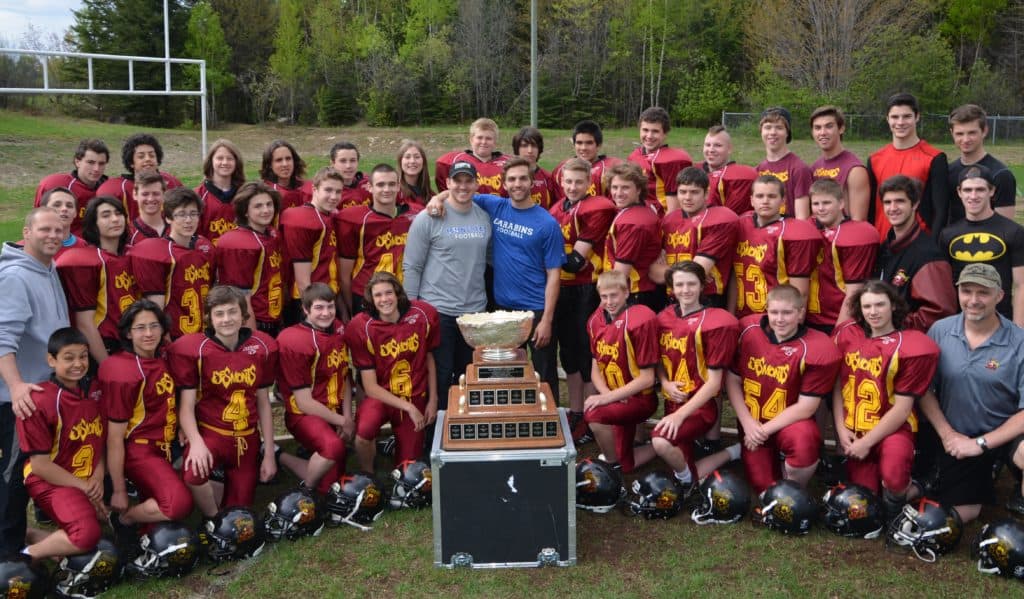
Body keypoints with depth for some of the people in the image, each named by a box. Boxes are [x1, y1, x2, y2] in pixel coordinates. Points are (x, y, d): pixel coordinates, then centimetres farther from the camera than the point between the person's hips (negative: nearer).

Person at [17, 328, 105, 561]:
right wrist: (84, 487, -13)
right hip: (52, 481, -8)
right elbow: (40, 465, -15)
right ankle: (27, 556, -5)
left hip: (92, 479, 8)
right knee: (88, 534, -29)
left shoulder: (93, 392, 4)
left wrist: (98, 477, -8)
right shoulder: (39, 402, -16)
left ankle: (62, 536, 9)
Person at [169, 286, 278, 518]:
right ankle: (214, 522, -5)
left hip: (247, 438, 3)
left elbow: (263, 403, 6)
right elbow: (187, 406, -11)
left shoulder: (262, 347, -1)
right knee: (193, 474, -35)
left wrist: (269, 453, 6)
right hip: (209, 431, -3)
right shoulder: (193, 349, -12)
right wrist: (196, 442, -29)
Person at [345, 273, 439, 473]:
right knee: (364, 430, -35)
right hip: (381, 395, -2)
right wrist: (408, 407, -22)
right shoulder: (361, 327, -18)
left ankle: (397, 442, 40)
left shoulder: (424, 314, -12)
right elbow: (370, 386, -16)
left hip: (416, 398, 2)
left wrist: (433, 400, 3)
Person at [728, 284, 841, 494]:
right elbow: (732, 380, -2)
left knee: (804, 440, -37)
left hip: (791, 422, -2)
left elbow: (806, 407, -16)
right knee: (764, 489, -6)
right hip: (753, 422, 3)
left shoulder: (816, 349, -17)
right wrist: (748, 423, -13)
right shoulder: (747, 330, -8)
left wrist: (764, 430, -17)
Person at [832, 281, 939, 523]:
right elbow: (837, 385, 5)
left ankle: (894, 516, 0)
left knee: (893, 477, -33)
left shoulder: (910, 346, -11)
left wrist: (867, 442, -14)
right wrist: (841, 429, -5)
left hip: (892, 428, -4)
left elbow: (902, 408, -12)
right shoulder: (846, 333, 3)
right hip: (854, 429, 4)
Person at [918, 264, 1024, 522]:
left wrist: (980, 443, -19)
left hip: (1002, 435, -2)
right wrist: (947, 435, -9)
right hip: (955, 439, 3)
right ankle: (981, 486, 38)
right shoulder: (940, 331, -7)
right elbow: (924, 390, -1)